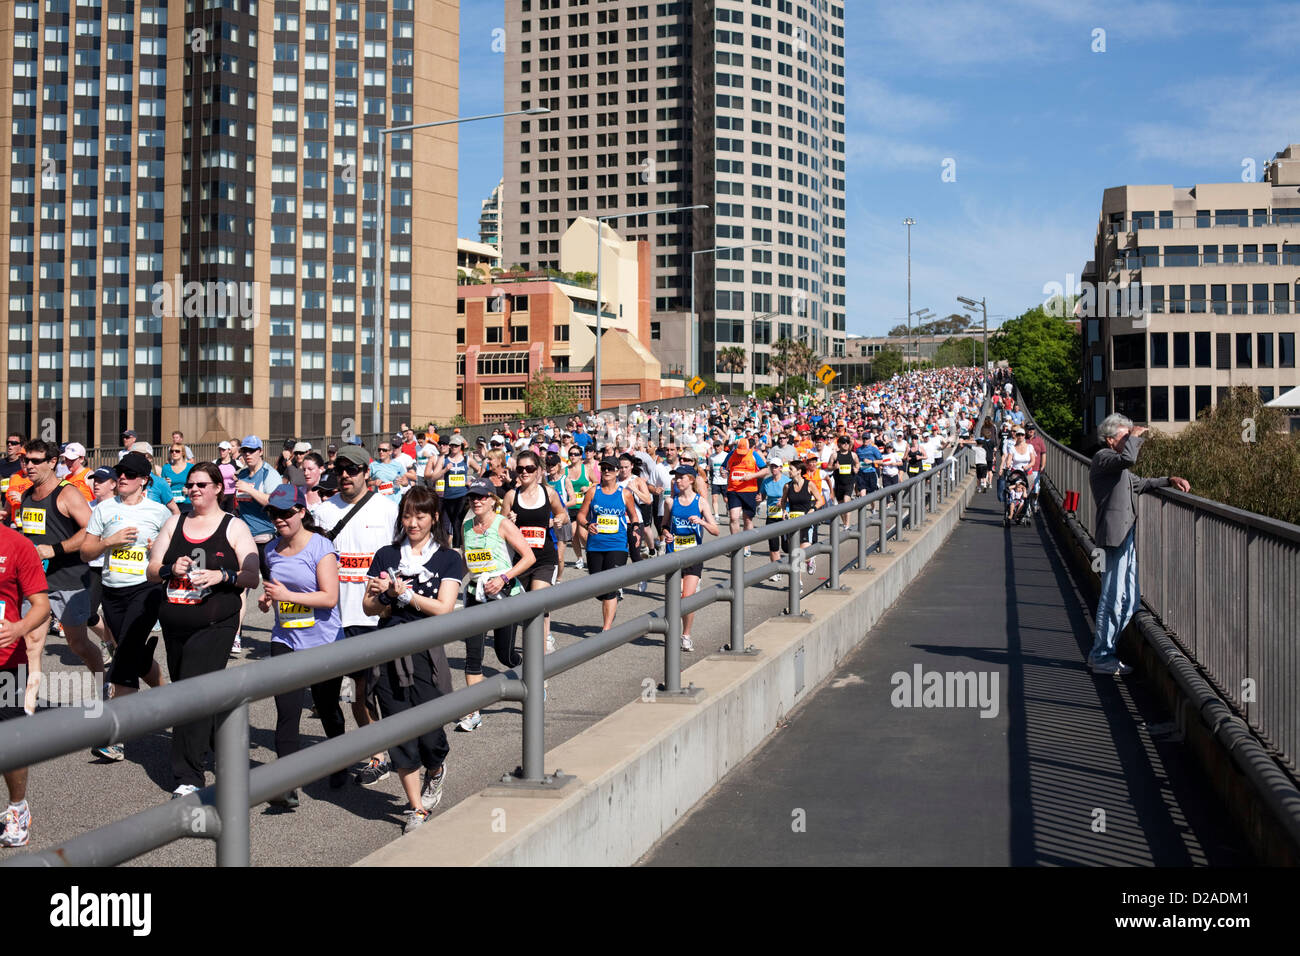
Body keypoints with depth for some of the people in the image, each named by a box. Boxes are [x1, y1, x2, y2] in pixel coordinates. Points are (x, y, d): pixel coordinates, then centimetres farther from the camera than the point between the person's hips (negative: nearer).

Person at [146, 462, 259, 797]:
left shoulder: (234, 527, 2)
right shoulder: (175, 522, 13)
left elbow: (253, 577, -3)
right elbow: (152, 570, 11)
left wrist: (222, 575, -20)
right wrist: (171, 569, -10)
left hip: (215, 625, -5)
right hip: (174, 624, 5)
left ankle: (188, 778, -12)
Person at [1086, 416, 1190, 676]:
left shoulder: (1116, 465, 23)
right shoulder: (1103, 459, -10)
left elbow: (1139, 484, 34)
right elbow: (1128, 459, -30)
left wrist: (1169, 481, 22)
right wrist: (1135, 437, -13)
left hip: (1126, 536, 11)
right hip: (1116, 535, -11)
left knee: (1129, 599, 13)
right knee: (1113, 598, -7)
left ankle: (1101, 652, 20)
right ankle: (1101, 657, 0)